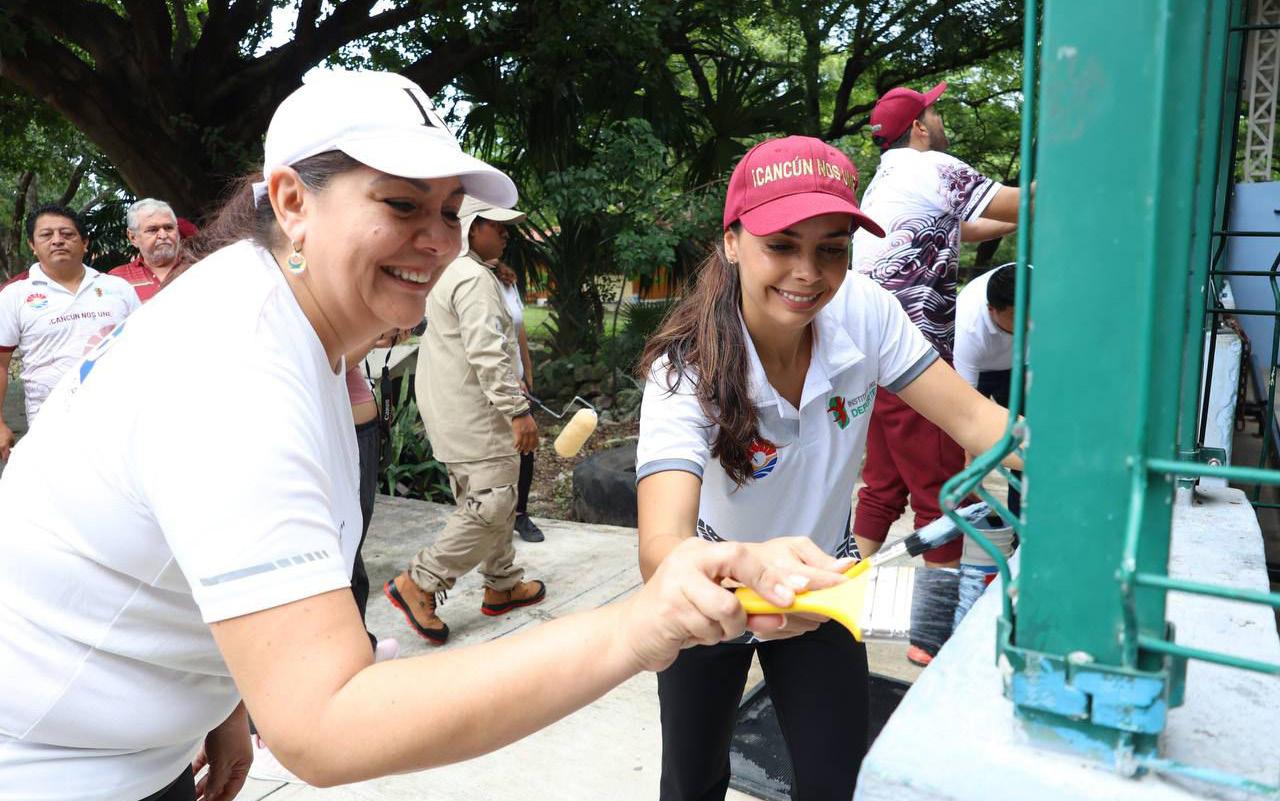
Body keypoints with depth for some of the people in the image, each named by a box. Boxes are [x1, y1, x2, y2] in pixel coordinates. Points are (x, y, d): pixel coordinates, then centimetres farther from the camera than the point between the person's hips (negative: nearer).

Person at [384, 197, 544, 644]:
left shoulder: (444, 272, 17)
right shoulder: (473, 278, -16)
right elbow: (487, 353, -25)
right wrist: (518, 410, -25)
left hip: (455, 411, 11)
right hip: (476, 418, -11)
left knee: (490, 502, 17)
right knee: (492, 504, -8)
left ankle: (502, 586, 26)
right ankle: (419, 583, -2)